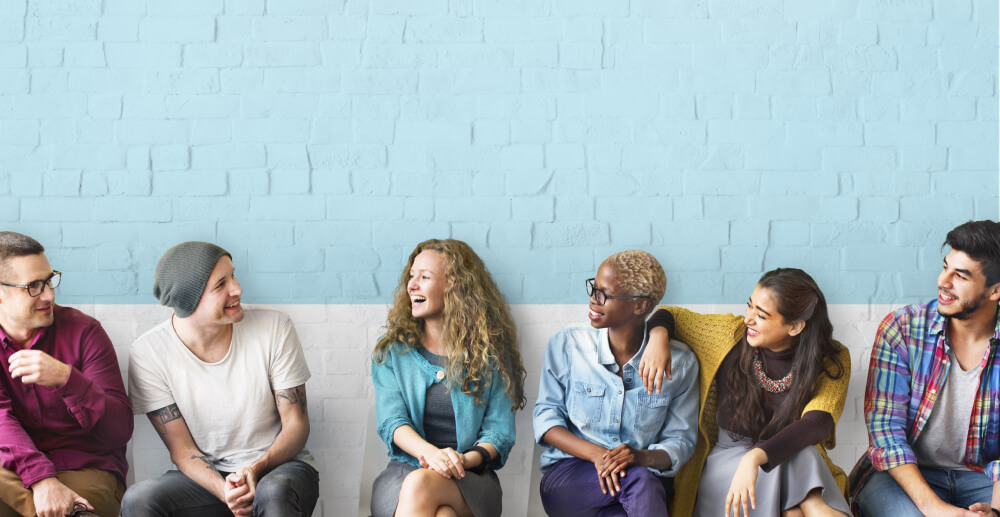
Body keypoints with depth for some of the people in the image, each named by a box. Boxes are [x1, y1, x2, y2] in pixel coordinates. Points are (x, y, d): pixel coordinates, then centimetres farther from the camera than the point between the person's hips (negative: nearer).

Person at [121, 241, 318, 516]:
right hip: (206, 475, 1)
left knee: (274, 491, -37)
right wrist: (223, 490, -26)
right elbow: (181, 449, -6)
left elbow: (296, 424, -4)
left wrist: (257, 469, -24)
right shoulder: (149, 352, -9)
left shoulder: (275, 328, -9)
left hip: (278, 466, -1)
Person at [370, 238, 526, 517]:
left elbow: (500, 431, 4)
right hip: (404, 471, 1)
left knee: (420, 486, -38)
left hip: (470, 476, -1)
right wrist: (431, 453, -23)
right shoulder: (391, 352, 13)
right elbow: (391, 420, -1)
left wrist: (465, 460, -19)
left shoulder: (490, 355, 10)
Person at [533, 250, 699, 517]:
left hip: (648, 478, 1)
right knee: (637, 478, -34)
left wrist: (642, 457, -21)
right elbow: (546, 418, 1)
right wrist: (596, 454, -18)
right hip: (567, 477, -1)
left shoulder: (680, 363, 1)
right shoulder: (566, 345, 2)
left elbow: (681, 441, 3)